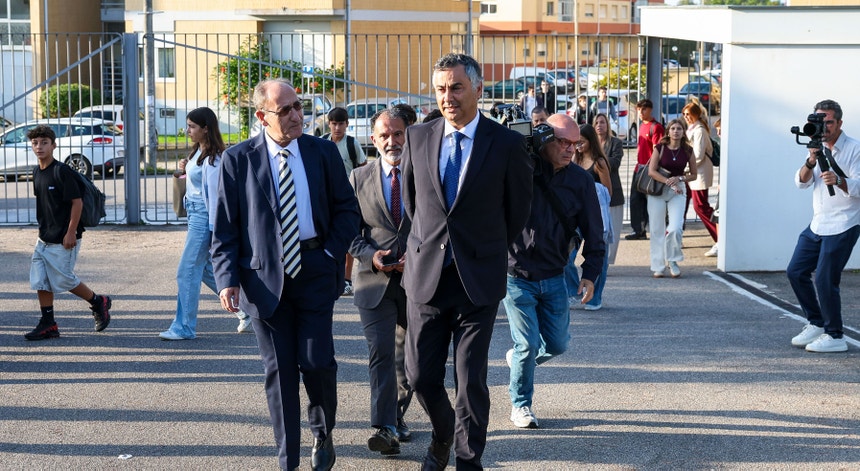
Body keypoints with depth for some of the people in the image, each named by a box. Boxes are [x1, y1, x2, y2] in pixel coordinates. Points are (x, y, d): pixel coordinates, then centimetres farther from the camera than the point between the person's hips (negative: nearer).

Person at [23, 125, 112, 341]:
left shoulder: (62, 171, -16)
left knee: (62, 280, 0)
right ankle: (48, 324, 12)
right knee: (40, 280, 4)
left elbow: (77, 202, -17)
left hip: (63, 240, -8)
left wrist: (71, 233, -19)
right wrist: (44, 227, 18)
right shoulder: (37, 172, 8)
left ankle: (98, 302, 21)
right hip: (44, 238, 8)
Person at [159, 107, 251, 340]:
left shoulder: (212, 158, -17)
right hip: (195, 215, 10)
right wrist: (186, 171, 4)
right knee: (206, 270, 16)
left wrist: (215, 231, -21)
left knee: (187, 271, -5)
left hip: (204, 218, -10)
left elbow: (214, 193, -20)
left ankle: (184, 327, 3)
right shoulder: (198, 152, 12)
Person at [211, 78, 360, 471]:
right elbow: (225, 227, 0)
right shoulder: (237, 159, -1)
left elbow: (347, 210, 9)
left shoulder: (324, 152, 4)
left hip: (315, 271, 1)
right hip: (265, 276, 0)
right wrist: (227, 278, -10)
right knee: (279, 370, 5)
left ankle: (323, 434, 25)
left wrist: (333, 253, -4)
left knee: (316, 361, -4)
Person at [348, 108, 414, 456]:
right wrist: (370, 256, -13)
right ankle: (385, 429, -17)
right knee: (381, 353, -13)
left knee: (408, 356, 14)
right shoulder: (359, 179, 6)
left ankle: (397, 417, 32)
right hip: (375, 280, -1)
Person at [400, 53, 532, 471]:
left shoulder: (507, 144, -6)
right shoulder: (417, 138, 3)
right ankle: (442, 436, 34)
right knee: (421, 375, 6)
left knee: (470, 380, 1)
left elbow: (518, 210, 6)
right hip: (426, 276, 3)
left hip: (478, 279, -2)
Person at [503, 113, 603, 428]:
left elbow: (593, 231, 3)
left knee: (557, 345, 10)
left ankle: (518, 359, 42)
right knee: (528, 345, -3)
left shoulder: (581, 181, -2)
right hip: (516, 275, -4)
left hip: (554, 278, 4)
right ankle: (520, 405, 18)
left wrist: (590, 273, -6)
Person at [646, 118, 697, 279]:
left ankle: (673, 261, 6)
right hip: (658, 189, 0)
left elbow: (693, 175, 9)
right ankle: (658, 266, 10)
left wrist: (679, 178, -9)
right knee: (657, 230, 0)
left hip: (678, 191, 0)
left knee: (675, 228, -16)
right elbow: (651, 171, -8)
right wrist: (669, 182, -16)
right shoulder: (660, 148, -2)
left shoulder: (688, 151, 2)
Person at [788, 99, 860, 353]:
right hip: (817, 224, 8)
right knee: (796, 272, 8)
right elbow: (801, 182, 0)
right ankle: (816, 323, 23)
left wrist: (838, 180, -37)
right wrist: (811, 163, -19)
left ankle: (835, 337, 1)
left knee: (825, 280, -11)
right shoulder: (818, 147, 11)